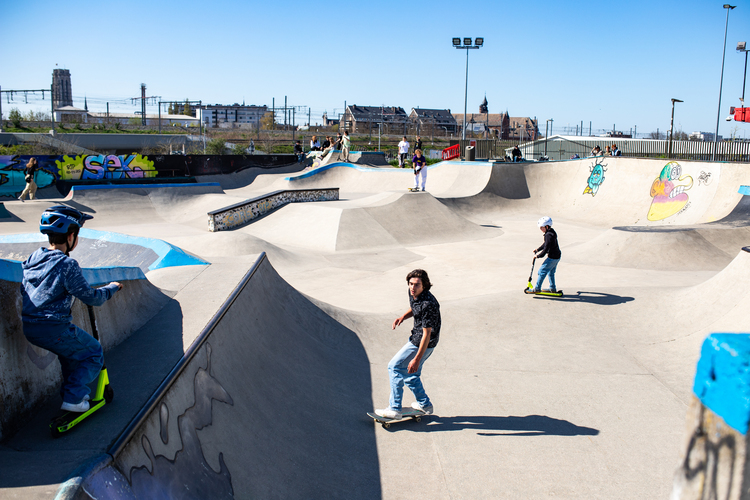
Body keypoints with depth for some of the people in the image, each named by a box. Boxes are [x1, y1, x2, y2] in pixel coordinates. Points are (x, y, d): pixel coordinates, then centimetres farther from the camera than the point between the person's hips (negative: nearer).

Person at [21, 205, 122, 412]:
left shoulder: (34, 257, 6)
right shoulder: (67, 265, -18)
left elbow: (23, 289, 20)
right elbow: (92, 298, -13)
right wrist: (111, 287, 6)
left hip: (28, 327, 8)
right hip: (54, 328, -8)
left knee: (71, 349, 32)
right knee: (93, 353, 11)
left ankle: (71, 393, 36)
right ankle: (73, 399, 5)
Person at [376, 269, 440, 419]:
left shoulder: (428, 304, -31)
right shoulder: (413, 293, -4)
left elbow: (427, 334, -28)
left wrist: (417, 359, -27)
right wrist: (403, 316, -3)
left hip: (424, 343, -9)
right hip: (415, 338, 9)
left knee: (395, 367, -5)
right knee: (410, 374, 20)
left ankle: (394, 409, 1)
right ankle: (424, 404, 37)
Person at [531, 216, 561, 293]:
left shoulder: (549, 235, -24)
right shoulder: (551, 232, 8)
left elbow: (545, 249, -23)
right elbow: (546, 244, 21)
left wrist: (537, 256, -12)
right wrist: (538, 249, 21)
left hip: (552, 258, -10)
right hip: (557, 256, 10)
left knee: (542, 271, -3)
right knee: (551, 273, 22)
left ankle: (537, 288, 2)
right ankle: (552, 288, 32)